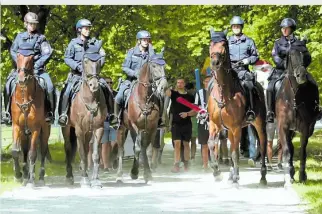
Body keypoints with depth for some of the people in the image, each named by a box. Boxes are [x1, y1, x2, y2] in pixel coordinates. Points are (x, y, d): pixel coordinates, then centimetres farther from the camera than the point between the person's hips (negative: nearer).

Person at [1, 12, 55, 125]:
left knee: (49, 87, -23)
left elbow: (47, 54, -1)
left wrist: (37, 65, -13)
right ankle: (7, 112, -10)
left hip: (37, 68, -1)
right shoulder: (20, 37, 12)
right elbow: (13, 51, 10)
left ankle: (50, 113, -11)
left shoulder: (41, 38, 7)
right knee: (8, 85, -20)